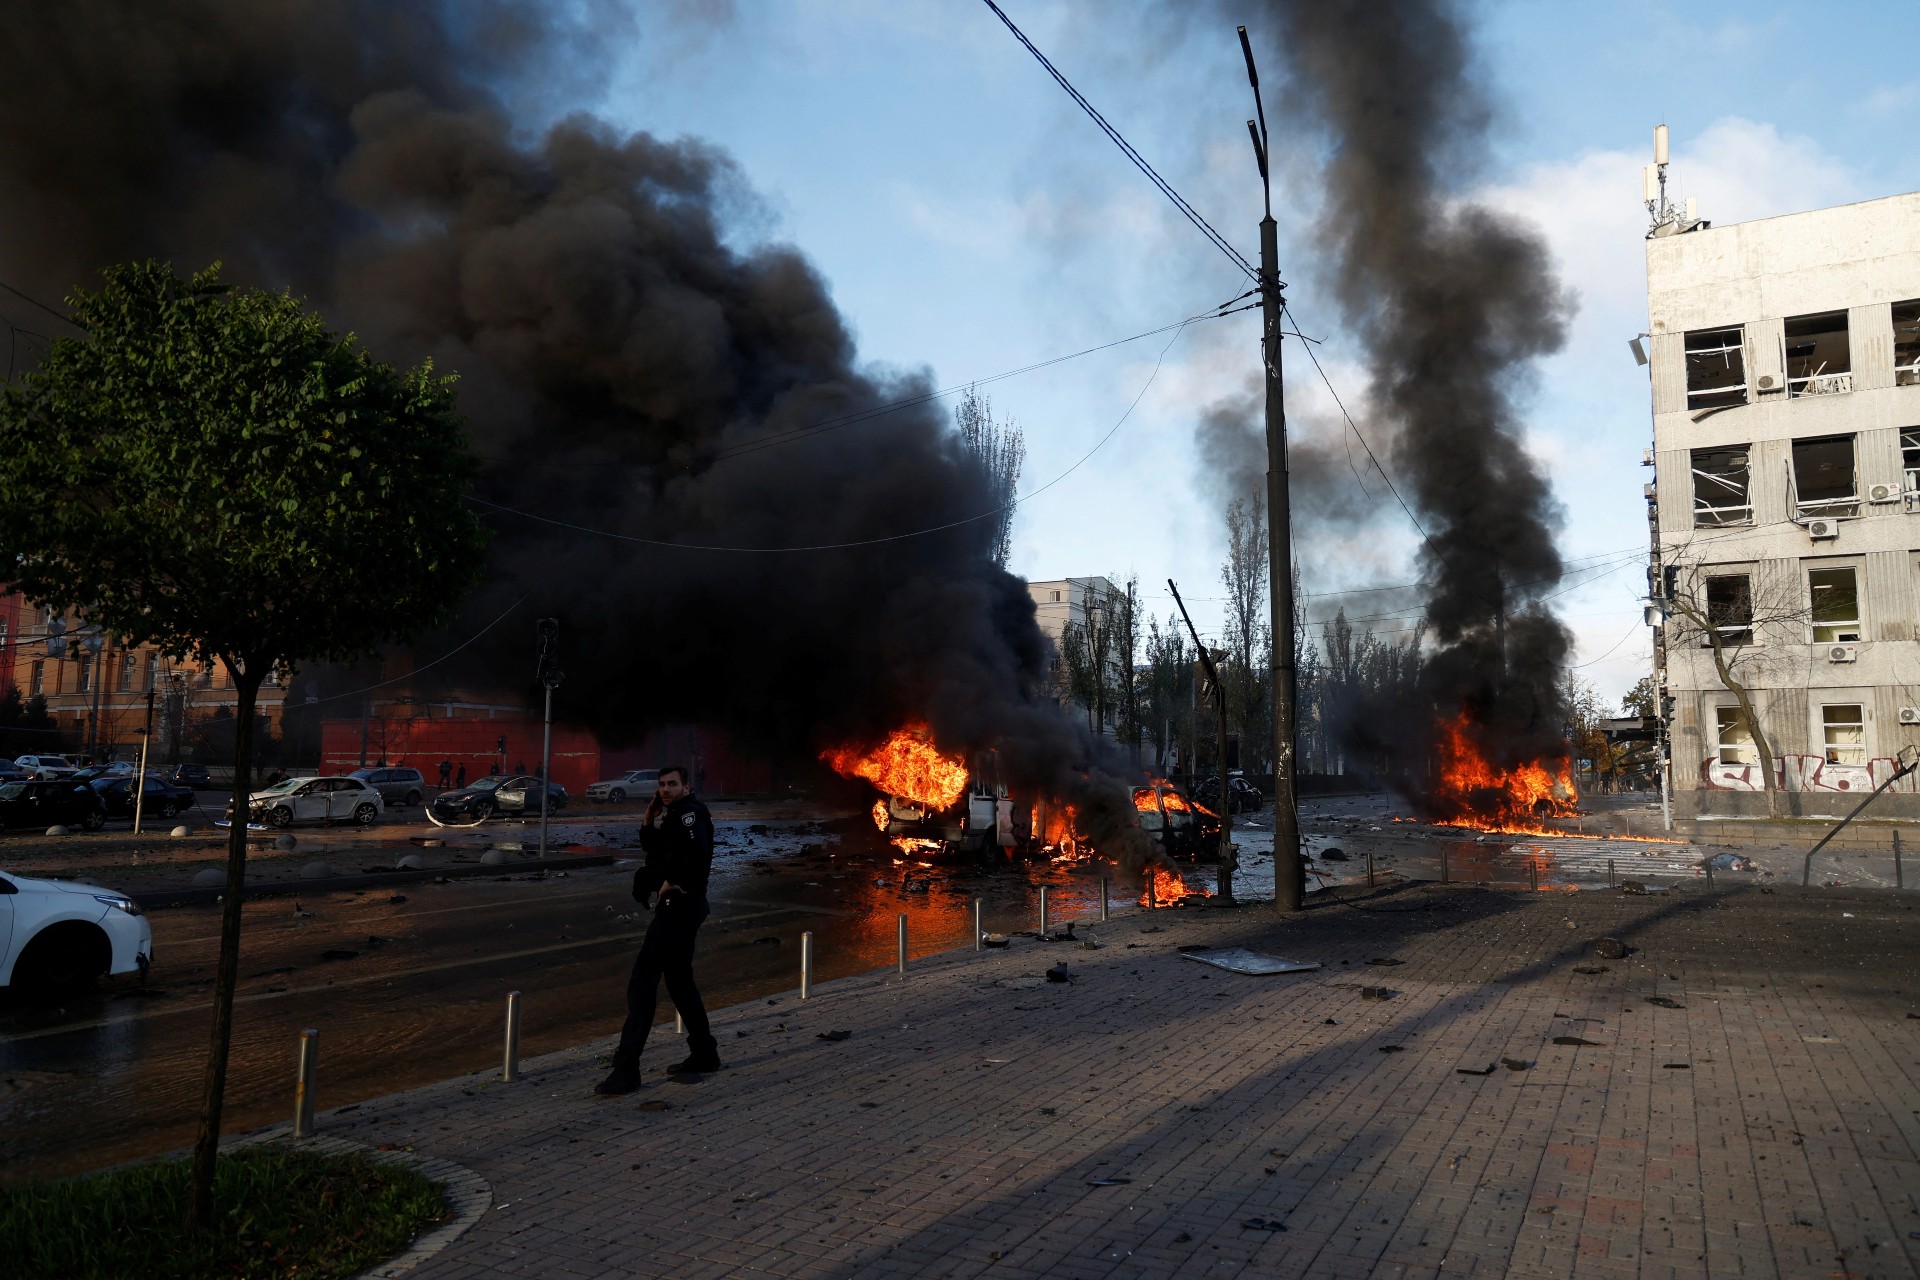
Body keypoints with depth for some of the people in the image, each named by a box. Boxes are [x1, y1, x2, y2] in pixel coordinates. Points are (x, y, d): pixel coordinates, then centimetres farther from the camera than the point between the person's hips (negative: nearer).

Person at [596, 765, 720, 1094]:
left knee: (642, 982, -10)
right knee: (678, 980, 18)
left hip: (680, 907, -11)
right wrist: (651, 816, 5)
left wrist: (672, 882, -18)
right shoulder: (672, 814, 16)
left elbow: (696, 854, -29)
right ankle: (704, 1054, 28)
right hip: (673, 907, 11)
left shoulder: (691, 812, -14)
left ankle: (627, 1070, -9)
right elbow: (650, 846, 20)